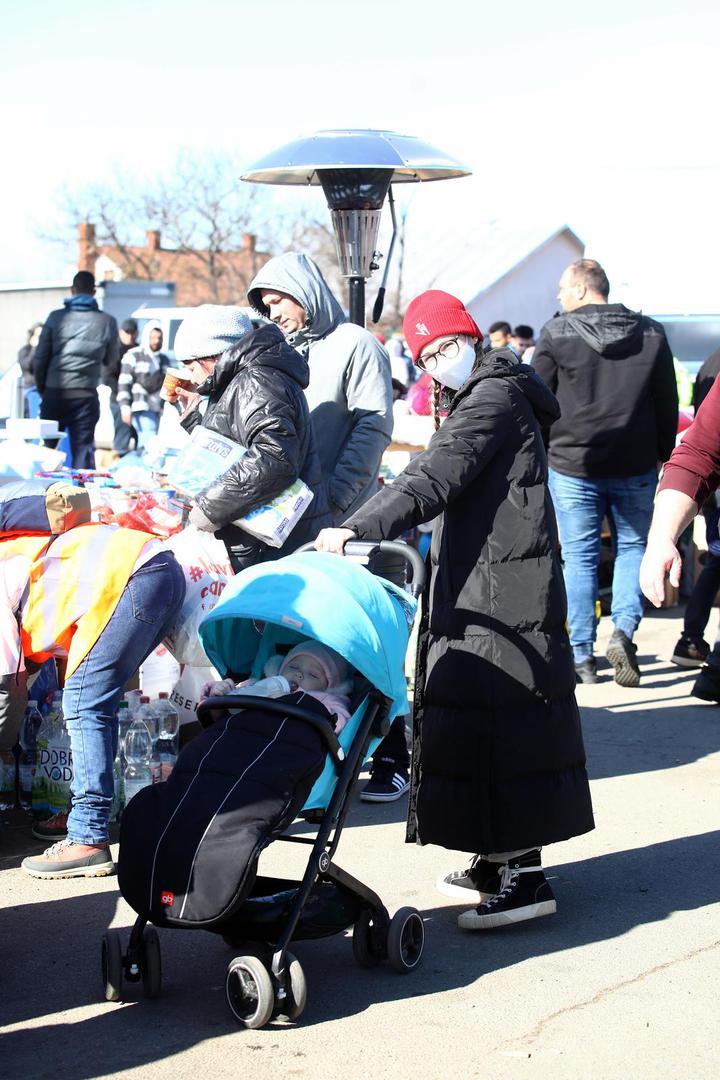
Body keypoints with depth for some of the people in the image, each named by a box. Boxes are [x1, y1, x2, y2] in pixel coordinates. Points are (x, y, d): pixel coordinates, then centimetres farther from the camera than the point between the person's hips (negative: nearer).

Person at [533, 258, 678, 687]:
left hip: (572, 463, -2)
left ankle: (583, 655, 5)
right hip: (636, 465, 2)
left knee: (579, 557, 5)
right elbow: (668, 401, 9)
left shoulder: (556, 333, -4)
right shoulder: (652, 333, 5)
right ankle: (624, 630, -6)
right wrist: (663, 452, 19)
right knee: (633, 546, 14)